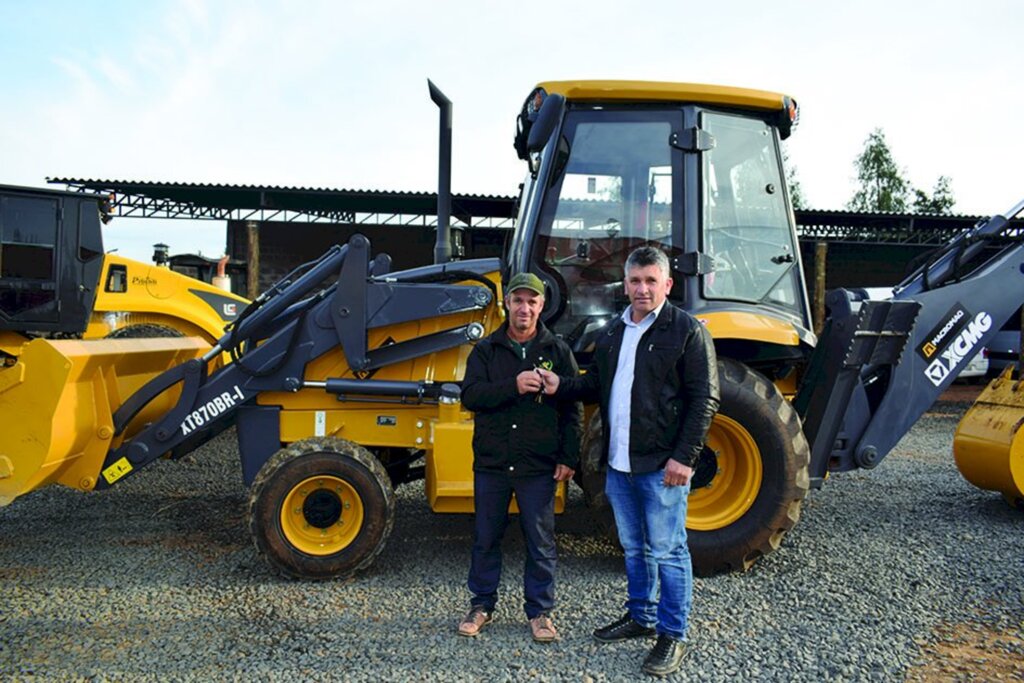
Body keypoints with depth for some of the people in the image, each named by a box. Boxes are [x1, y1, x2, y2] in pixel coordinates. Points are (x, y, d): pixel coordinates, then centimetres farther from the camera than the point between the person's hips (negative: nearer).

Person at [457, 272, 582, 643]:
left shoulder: (557, 350, 2)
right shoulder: (486, 350, 3)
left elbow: (573, 408, 2)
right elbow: (470, 395, -10)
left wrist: (569, 457, -4)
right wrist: (513, 386, -23)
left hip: (539, 467, -1)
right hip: (491, 463, 1)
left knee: (540, 542, 8)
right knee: (486, 538, 13)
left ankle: (540, 611, 25)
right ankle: (482, 605, 30)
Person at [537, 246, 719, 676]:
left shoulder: (686, 330, -9)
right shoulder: (611, 333, 11)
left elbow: (703, 399, -12)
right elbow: (597, 385, 19)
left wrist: (684, 457, -17)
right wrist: (561, 385, 0)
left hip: (662, 465, -6)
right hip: (619, 463, 7)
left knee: (667, 551, 3)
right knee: (634, 547, 19)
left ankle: (673, 636, 17)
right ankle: (640, 617, 36)